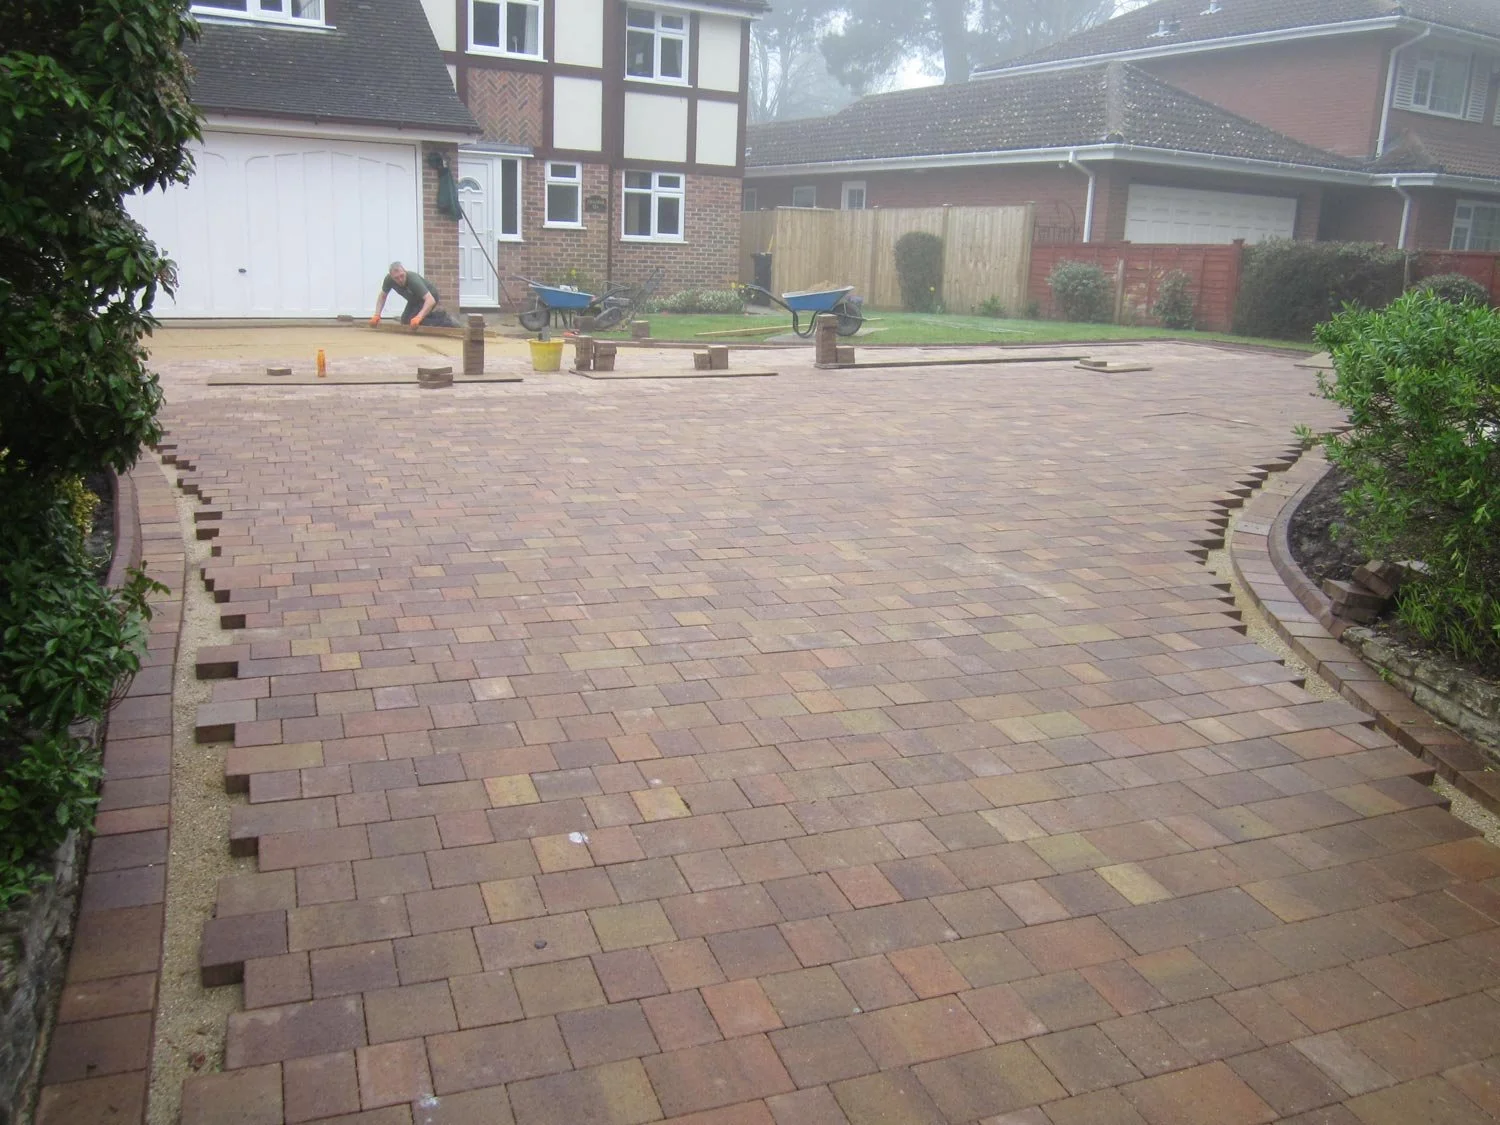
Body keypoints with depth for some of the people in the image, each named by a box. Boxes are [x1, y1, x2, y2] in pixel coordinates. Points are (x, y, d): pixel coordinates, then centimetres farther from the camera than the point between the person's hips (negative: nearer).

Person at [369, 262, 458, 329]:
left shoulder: (413, 280, -38)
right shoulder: (389, 279, -22)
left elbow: (431, 300, -47)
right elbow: (382, 296, -5)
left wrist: (418, 317, -59)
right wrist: (377, 315, -17)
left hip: (429, 297, -7)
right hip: (414, 300, 7)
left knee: (412, 321, -22)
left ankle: (443, 320, -8)